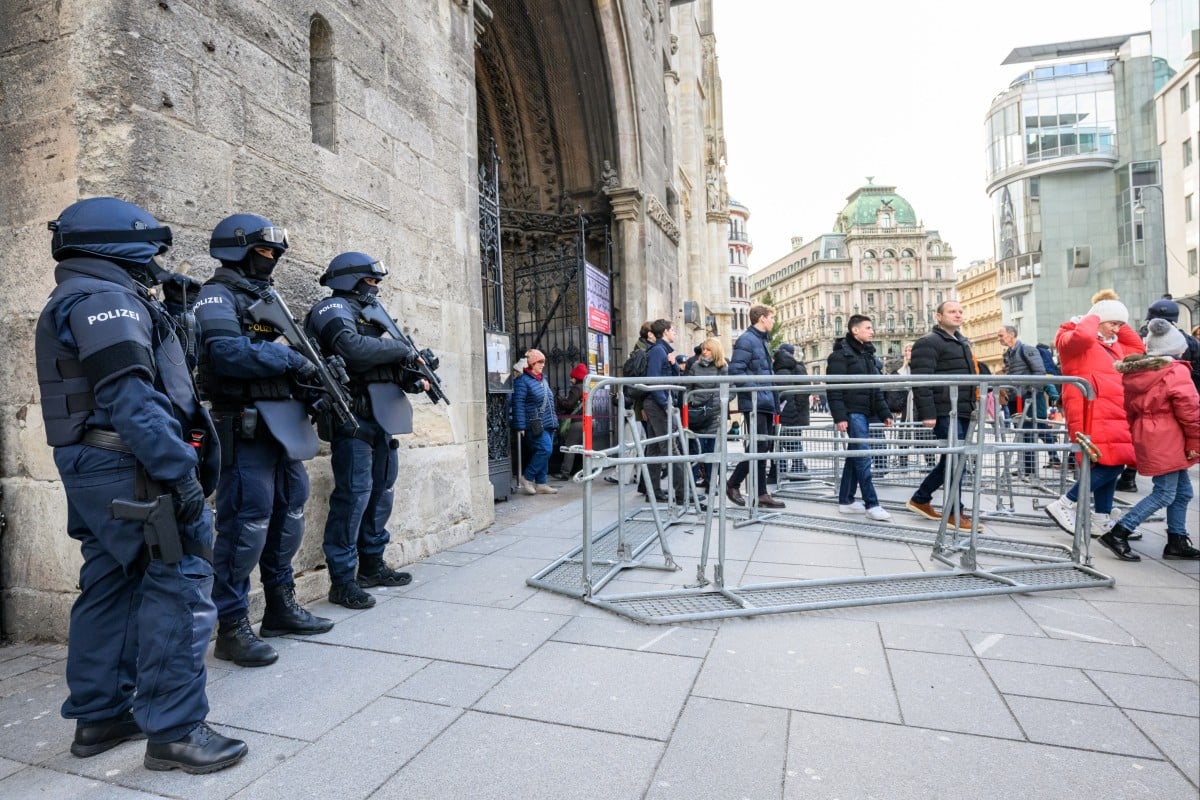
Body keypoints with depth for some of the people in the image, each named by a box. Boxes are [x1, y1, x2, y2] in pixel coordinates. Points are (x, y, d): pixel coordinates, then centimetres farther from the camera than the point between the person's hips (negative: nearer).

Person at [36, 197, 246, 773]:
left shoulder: (69, 303, 22)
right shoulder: (105, 299, -11)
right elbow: (129, 398, -23)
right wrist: (180, 475, -25)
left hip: (89, 469, 11)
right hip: (127, 468, -11)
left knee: (110, 586, 15)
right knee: (180, 585, -8)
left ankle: (99, 716, 26)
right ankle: (174, 731, -2)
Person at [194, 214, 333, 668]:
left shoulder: (265, 297, 22)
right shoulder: (217, 296, -5)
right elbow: (228, 352, -22)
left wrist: (315, 369, 1)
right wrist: (290, 359, -15)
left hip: (284, 423, 9)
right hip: (247, 425, -9)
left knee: (289, 515, 13)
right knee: (245, 522, -6)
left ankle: (281, 606, 26)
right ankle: (232, 627, 5)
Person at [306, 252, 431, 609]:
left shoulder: (367, 314, 23)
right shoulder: (334, 308, -5)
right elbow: (353, 349, -25)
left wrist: (411, 379, 0)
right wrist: (401, 348, -14)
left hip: (380, 417, 9)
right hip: (353, 415, -9)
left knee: (381, 492, 13)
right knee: (353, 495, -9)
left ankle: (372, 565, 25)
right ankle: (342, 580, 0)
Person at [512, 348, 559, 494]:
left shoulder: (543, 379, 18)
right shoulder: (522, 381, -9)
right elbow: (518, 404, -14)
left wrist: (553, 420, 23)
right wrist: (521, 426, -18)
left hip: (548, 424, 9)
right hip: (535, 425, -9)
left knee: (543, 452, 9)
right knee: (545, 450, -16)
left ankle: (541, 484, 17)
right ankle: (527, 478, 0)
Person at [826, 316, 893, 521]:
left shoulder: (869, 354, 19)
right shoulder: (841, 353, -8)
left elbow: (877, 388, 21)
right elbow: (834, 388, -14)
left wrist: (884, 412, 14)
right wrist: (839, 416, -21)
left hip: (866, 412, 9)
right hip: (852, 412, -9)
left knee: (855, 456, 10)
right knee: (863, 457, -10)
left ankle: (845, 501, 17)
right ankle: (871, 504, -7)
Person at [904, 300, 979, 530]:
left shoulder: (962, 343, 22)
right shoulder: (929, 343, -9)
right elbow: (922, 381, -18)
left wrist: (973, 407, 23)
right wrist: (927, 413, -24)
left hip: (962, 412, 10)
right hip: (944, 413, -10)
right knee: (956, 459, -9)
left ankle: (920, 499, 25)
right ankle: (955, 513, 1)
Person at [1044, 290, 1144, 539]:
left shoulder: (1112, 344, 25)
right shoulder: (1072, 339, -4)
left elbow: (1138, 348, 32)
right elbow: (1083, 335, -26)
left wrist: (1122, 327, 22)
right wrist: (1093, 318, -6)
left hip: (1113, 414, 10)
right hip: (1092, 413, -10)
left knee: (1112, 465, 9)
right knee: (1110, 465, -17)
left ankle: (1101, 521, 16)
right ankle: (1063, 505, -9)